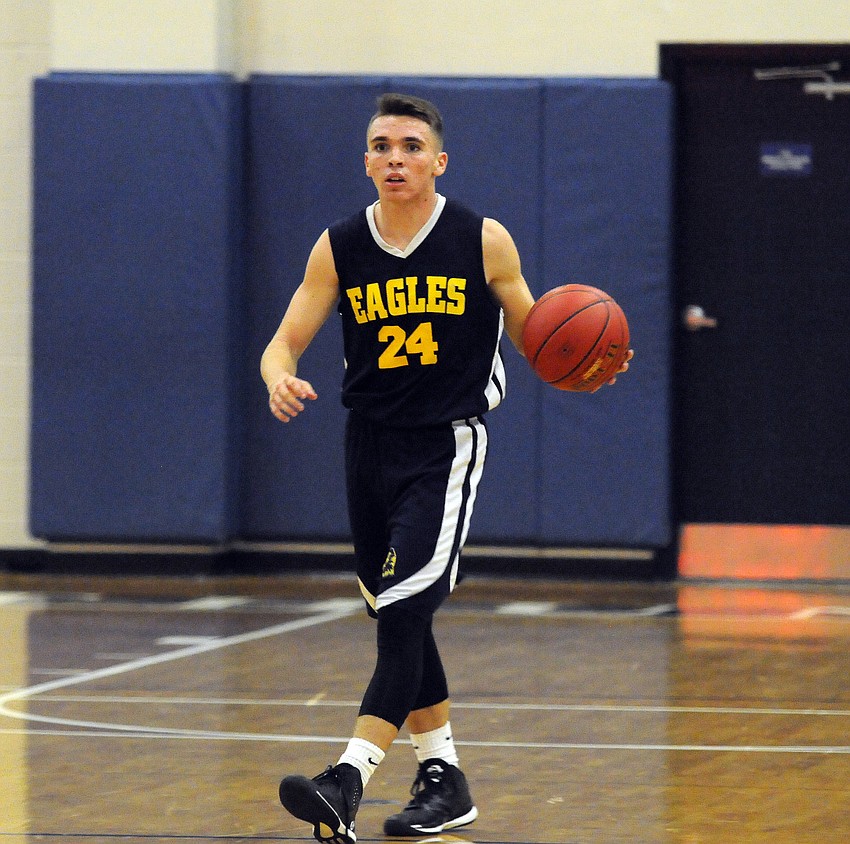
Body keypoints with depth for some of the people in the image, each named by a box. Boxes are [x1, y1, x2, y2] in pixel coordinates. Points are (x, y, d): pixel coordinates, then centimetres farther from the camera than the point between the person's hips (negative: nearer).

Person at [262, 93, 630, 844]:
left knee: (404, 610, -18)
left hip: (447, 445, -4)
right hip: (371, 441, 5)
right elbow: (284, 342, 2)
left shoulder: (483, 242, -5)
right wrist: (281, 380, -22)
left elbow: (532, 335, 6)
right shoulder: (338, 249, 1)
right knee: (401, 619, 12)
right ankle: (443, 778, 27)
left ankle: (348, 783, -27)